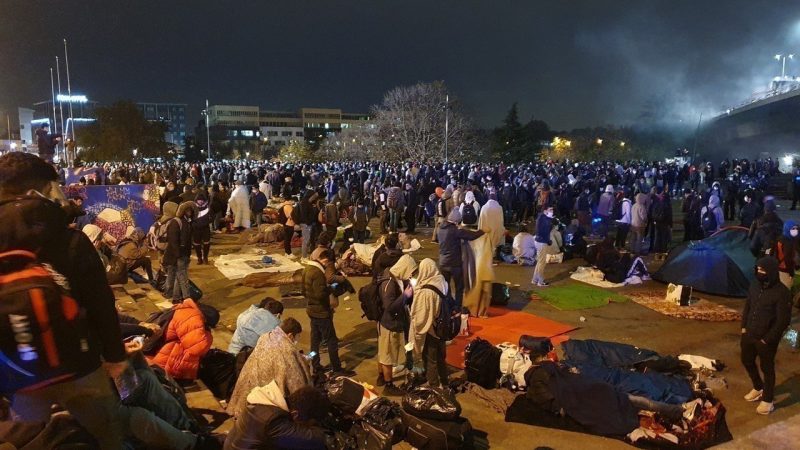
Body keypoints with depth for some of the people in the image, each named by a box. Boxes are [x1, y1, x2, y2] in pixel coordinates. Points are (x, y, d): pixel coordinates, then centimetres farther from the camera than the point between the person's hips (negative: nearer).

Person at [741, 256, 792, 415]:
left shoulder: (781, 292, -22)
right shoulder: (755, 285, -1)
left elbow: (783, 320, -18)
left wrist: (768, 339, -15)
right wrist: (744, 327, 8)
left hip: (766, 339, -7)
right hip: (749, 334, 7)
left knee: (767, 368, 9)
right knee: (747, 361, 21)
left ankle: (767, 400, 28)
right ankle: (758, 388, 46)